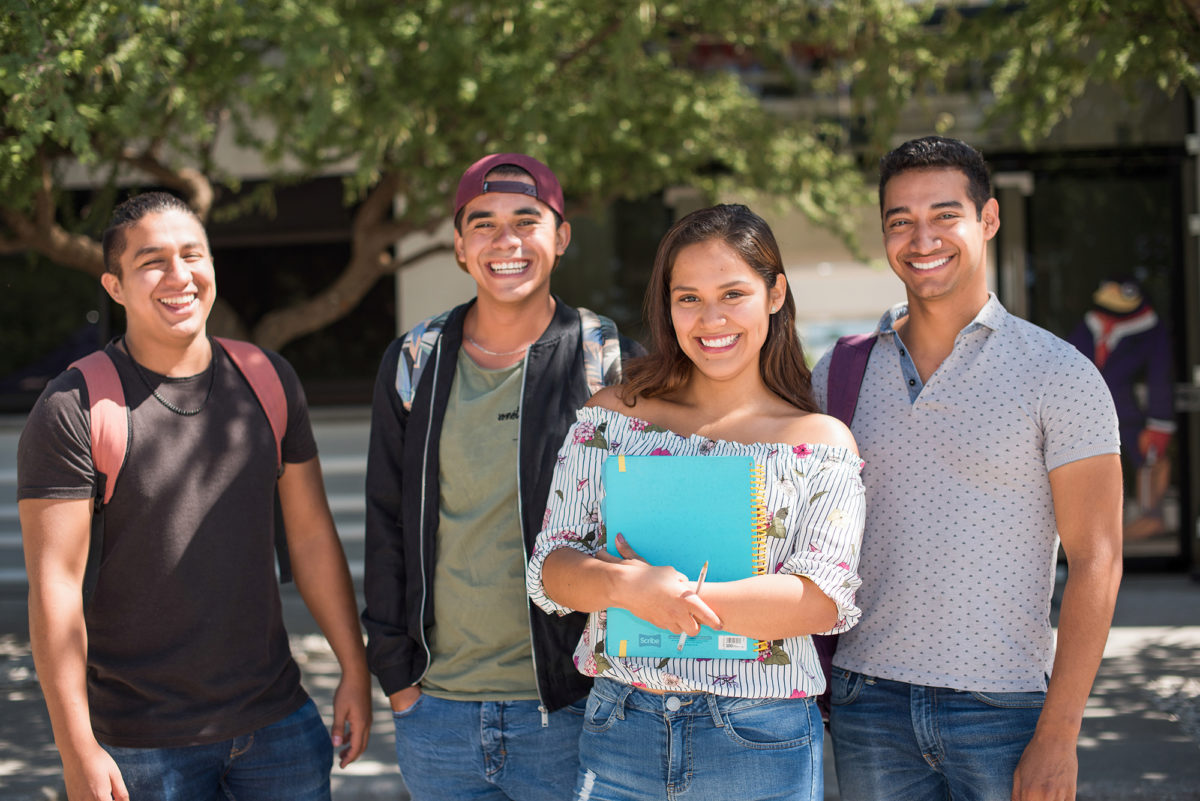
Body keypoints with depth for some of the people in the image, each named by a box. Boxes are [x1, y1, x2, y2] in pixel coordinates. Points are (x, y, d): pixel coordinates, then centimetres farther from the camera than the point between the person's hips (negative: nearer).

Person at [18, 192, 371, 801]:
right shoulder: (72, 409, -11)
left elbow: (311, 535, 10)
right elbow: (55, 587, -14)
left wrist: (355, 670, 8)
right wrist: (78, 751, -17)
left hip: (277, 719, 4)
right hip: (144, 741, -4)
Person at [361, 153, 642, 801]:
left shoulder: (608, 365, -2)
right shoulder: (414, 364, 6)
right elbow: (385, 525, 9)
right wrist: (395, 674, 5)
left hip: (567, 714, -3)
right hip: (434, 710, 3)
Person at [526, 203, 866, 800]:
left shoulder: (822, 443, 1)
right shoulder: (612, 415, 6)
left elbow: (824, 600, -10)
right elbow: (549, 571, 0)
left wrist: (680, 595, -20)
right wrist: (626, 587, -21)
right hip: (619, 727, 2)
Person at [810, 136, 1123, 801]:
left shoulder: (1059, 376, -3)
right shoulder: (839, 373, 7)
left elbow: (1095, 562, -7)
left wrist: (1058, 736, -12)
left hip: (1002, 711, -3)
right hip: (869, 705, 3)